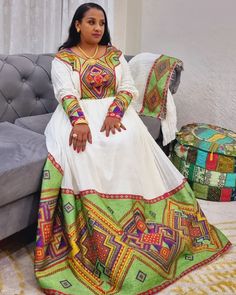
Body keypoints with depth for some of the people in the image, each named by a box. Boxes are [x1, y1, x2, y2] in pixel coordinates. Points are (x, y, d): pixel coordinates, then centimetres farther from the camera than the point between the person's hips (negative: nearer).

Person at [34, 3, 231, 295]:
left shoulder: (114, 54, 14)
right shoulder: (62, 58, 5)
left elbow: (128, 87, 3)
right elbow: (66, 94, -10)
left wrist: (114, 112, -18)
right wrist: (80, 121, -31)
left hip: (114, 112, 2)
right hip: (77, 115, -2)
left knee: (127, 143, -30)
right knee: (79, 150, -33)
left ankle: (129, 215, -17)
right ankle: (90, 229, -24)